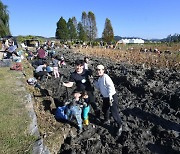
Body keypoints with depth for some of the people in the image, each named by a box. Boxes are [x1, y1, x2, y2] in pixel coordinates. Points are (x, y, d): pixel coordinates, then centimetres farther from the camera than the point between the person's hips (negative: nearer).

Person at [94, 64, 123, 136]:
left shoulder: (106, 77, -20)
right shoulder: (99, 78, 8)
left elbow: (111, 87, -25)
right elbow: (99, 87, 14)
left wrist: (110, 98, -26)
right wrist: (95, 82, 0)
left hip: (112, 97, -10)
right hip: (105, 97, 10)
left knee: (114, 113, -4)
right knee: (104, 109, 26)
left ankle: (120, 126, 17)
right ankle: (107, 120, 52)